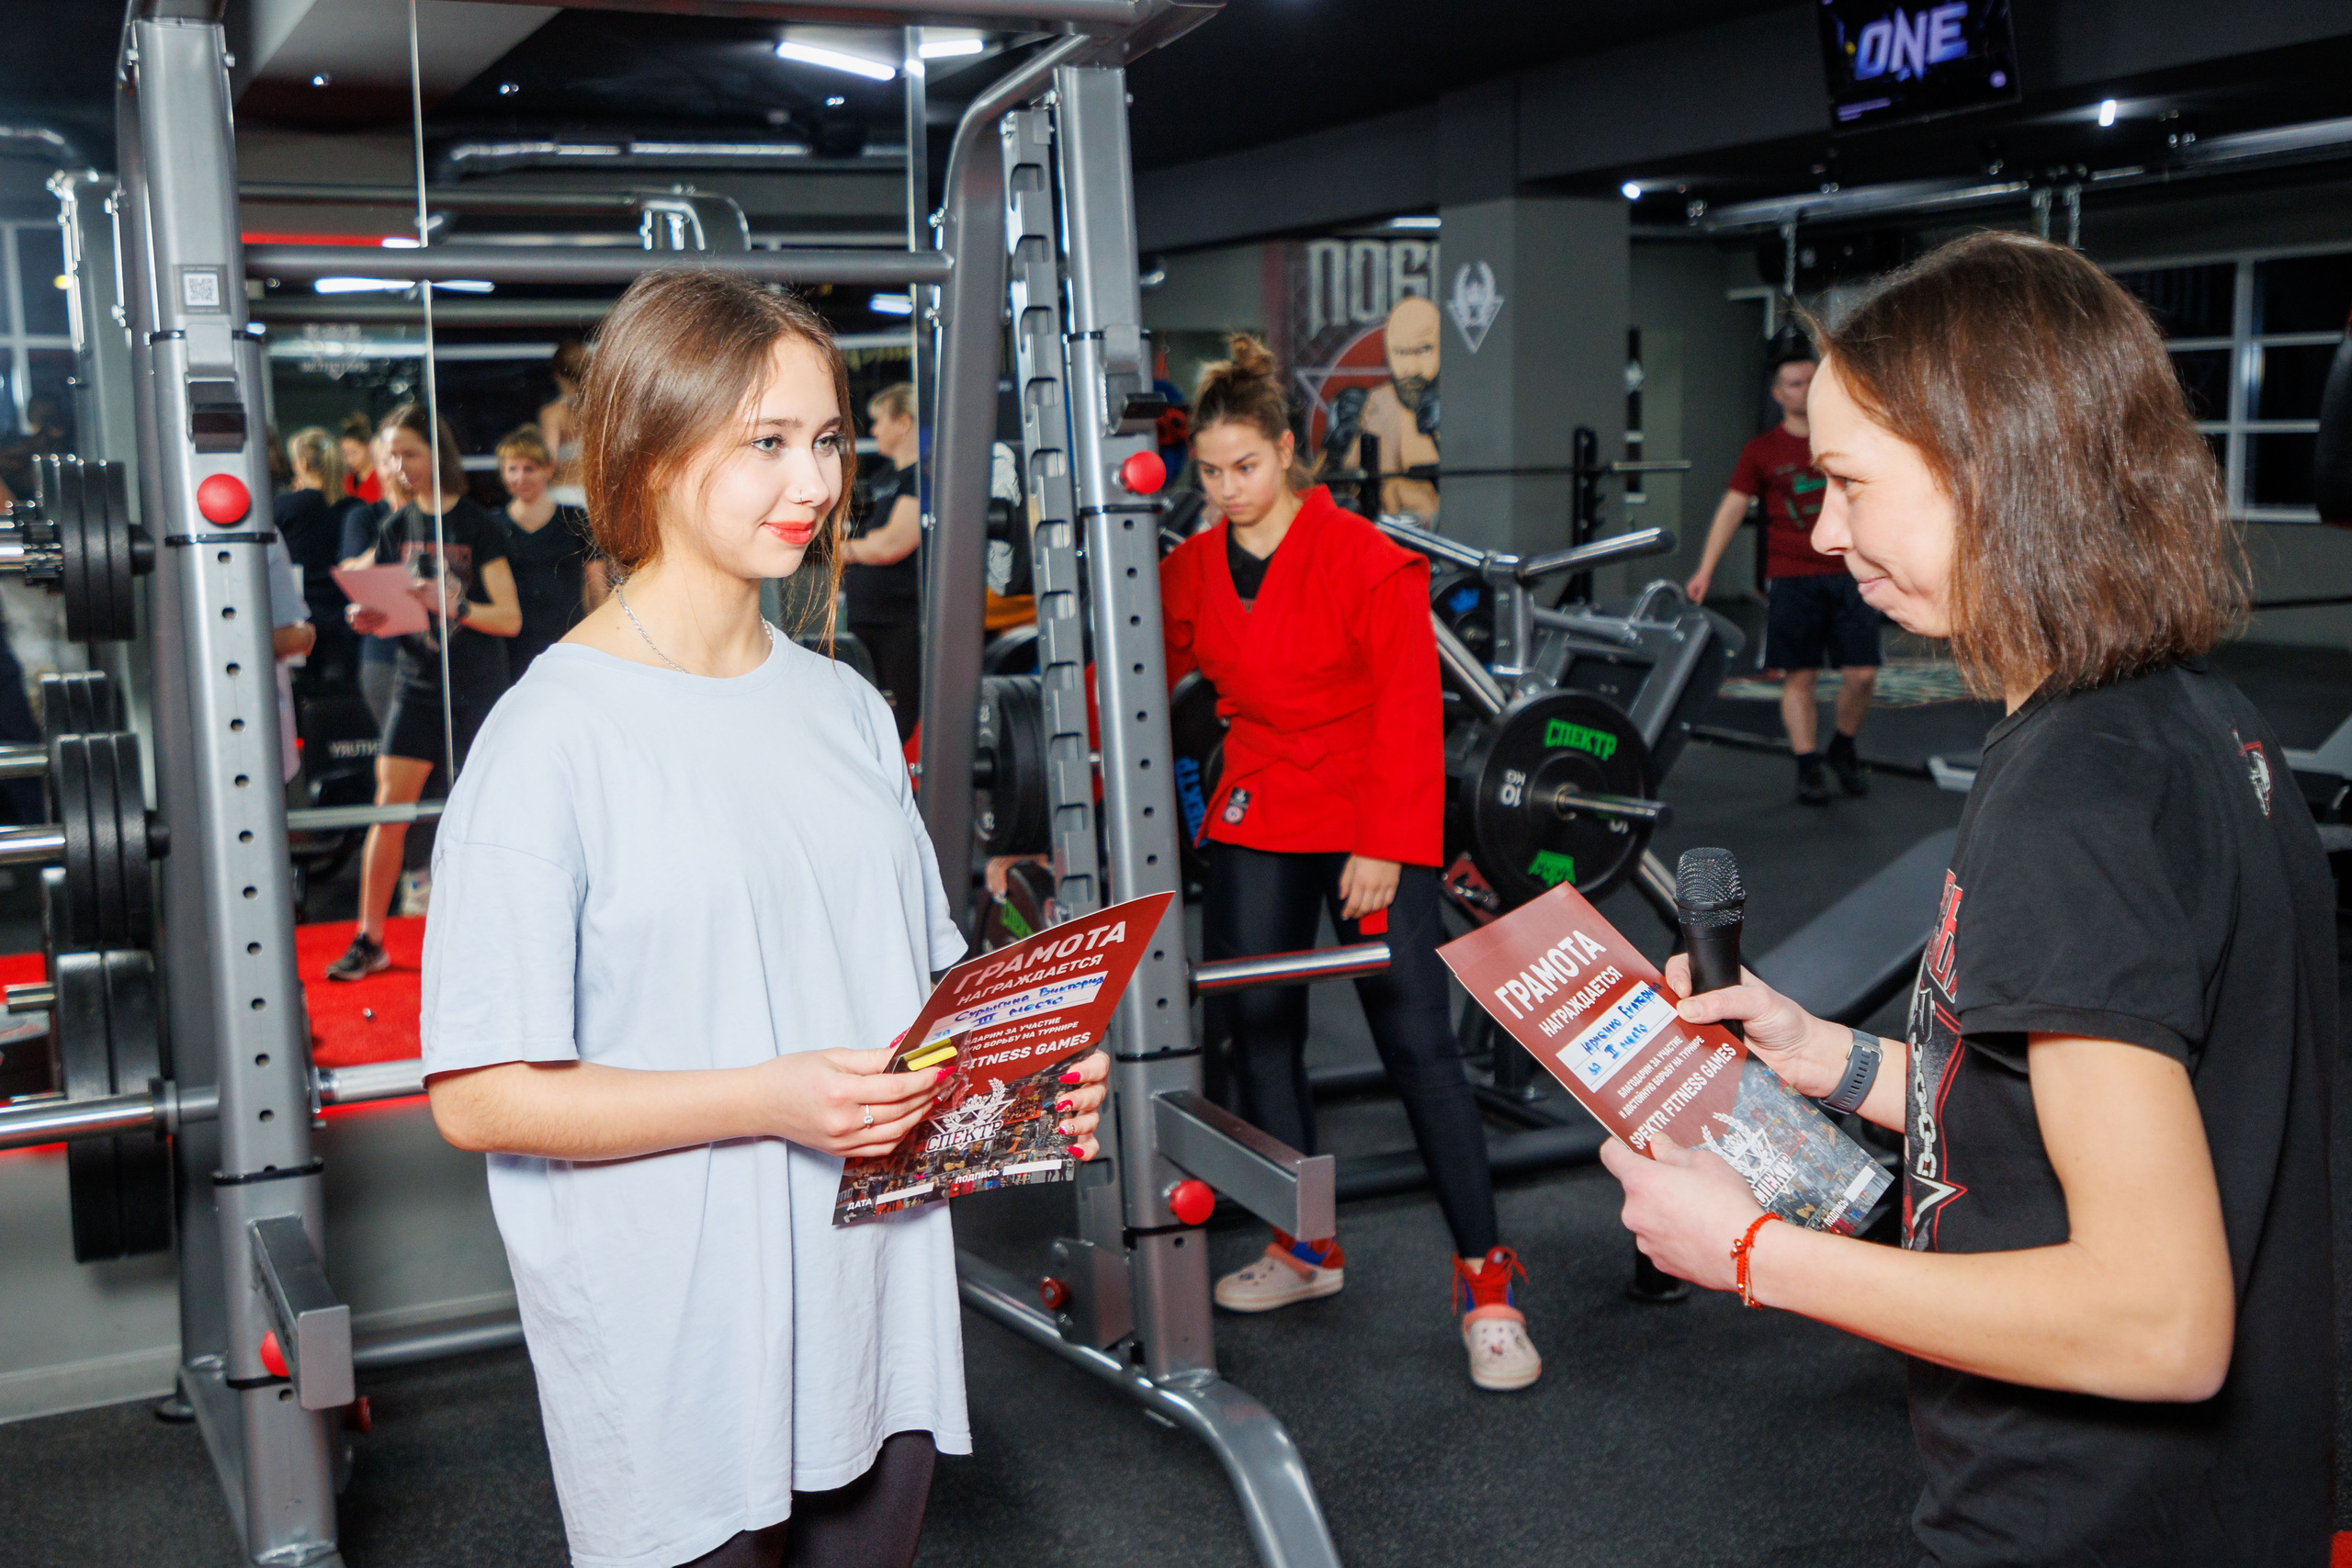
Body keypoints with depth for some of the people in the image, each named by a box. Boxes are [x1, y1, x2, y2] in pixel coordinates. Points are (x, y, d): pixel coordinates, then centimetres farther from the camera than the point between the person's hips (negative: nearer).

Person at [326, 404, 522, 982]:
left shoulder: (477, 526, -6)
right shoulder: (397, 528, 7)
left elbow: (510, 618, -9)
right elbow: (385, 609, 13)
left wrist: (455, 606, -26)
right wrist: (368, 618, -10)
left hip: (477, 689, -4)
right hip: (417, 682, 4)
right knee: (389, 805, -2)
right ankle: (369, 940, 3)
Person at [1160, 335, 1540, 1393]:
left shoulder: (1366, 559, -10)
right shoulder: (1192, 570, 5)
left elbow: (1408, 709, -11)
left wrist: (1388, 842, -15)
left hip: (1369, 827, -5)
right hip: (1254, 824, 5)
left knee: (1416, 1046, -8)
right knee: (1259, 1034, 8)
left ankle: (1485, 1277, 2)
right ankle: (1306, 1251, 25)